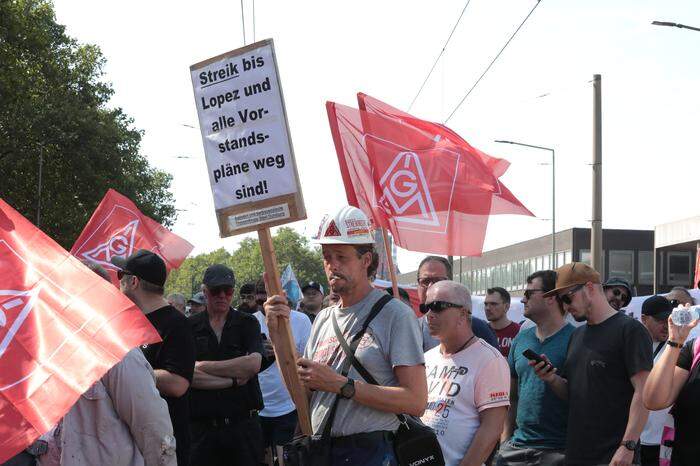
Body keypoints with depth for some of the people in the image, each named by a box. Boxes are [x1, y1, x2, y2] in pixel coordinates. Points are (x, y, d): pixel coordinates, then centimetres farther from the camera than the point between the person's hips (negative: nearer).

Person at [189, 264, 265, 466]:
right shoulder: (190, 327, 4)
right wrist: (233, 380, -11)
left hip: (243, 424, 0)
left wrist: (203, 366, -9)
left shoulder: (248, 323, 4)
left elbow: (253, 364, -12)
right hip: (202, 426, 0)